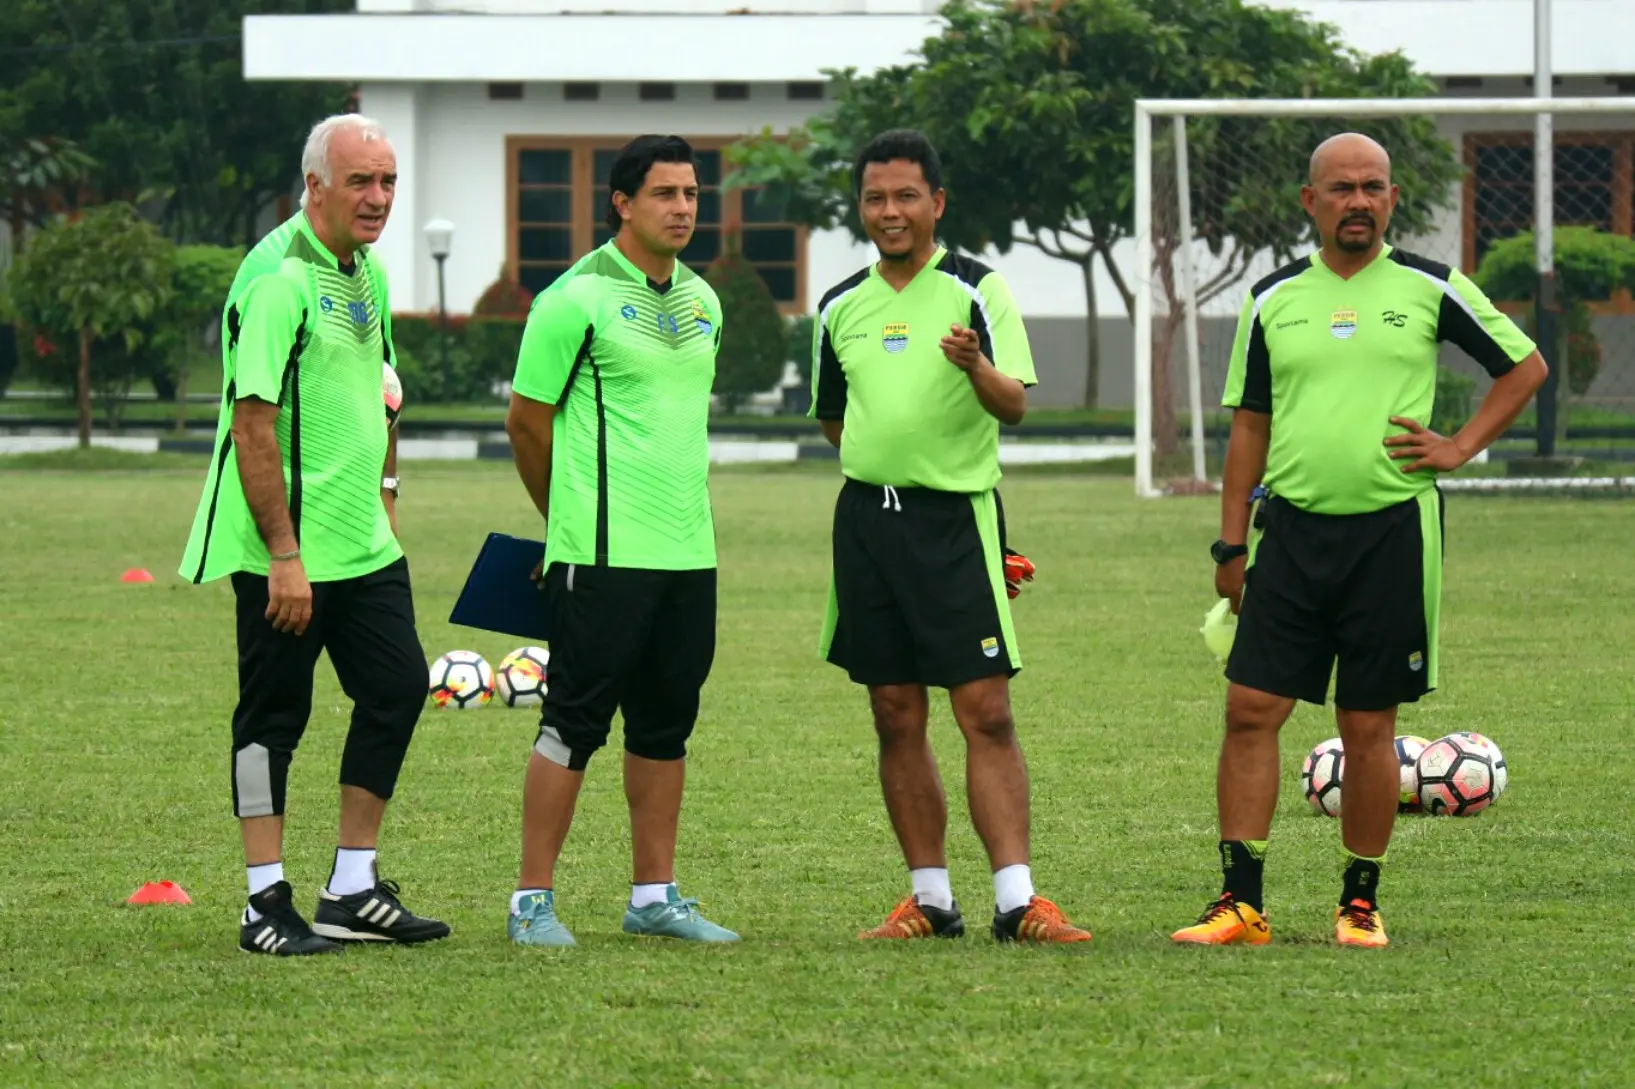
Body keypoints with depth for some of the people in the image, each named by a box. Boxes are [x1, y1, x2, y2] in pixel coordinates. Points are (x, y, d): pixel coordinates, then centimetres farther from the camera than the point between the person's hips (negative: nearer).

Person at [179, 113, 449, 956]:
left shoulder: (366, 271, 11)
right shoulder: (278, 277, -17)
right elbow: (254, 425, -20)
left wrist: (384, 492, 18)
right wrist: (284, 555, -22)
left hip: (364, 542, 9)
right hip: (285, 552, -9)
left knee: (398, 687, 7)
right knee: (273, 716, -1)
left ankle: (352, 890, 16)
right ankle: (266, 904, 6)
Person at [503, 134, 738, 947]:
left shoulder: (701, 301, 14)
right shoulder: (578, 298, -8)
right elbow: (527, 419, -3)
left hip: (689, 547, 7)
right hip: (603, 553, -7)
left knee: (665, 726, 10)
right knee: (574, 725, -5)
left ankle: (654, 897, 17)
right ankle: (533, 901, 0)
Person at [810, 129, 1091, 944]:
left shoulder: (977, 289, -2)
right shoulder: (840, 306, 11)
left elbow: (1015, 404, -11)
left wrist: (975, 365, -30)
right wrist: (877, 459, 11)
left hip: (955, 517, -5)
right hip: (866, 517, 5)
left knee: (986, 713, -10)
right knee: (896, 718, 6)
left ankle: (1015, 899, -13)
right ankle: (931, 898, 12)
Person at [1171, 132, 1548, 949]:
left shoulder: (1429, 290, 2)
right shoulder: (1273, 300, 8)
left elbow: (1525, 367, 11)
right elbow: (1249, 426, 13)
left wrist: (1461, 448, 0)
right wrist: (1231, 543, 8)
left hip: (1392, 531, -2)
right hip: (1293, 529, 2)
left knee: (1368, 727, 2)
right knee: (1251, 710, -6)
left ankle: (1361, 902, 14)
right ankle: (1241, 902, -3)